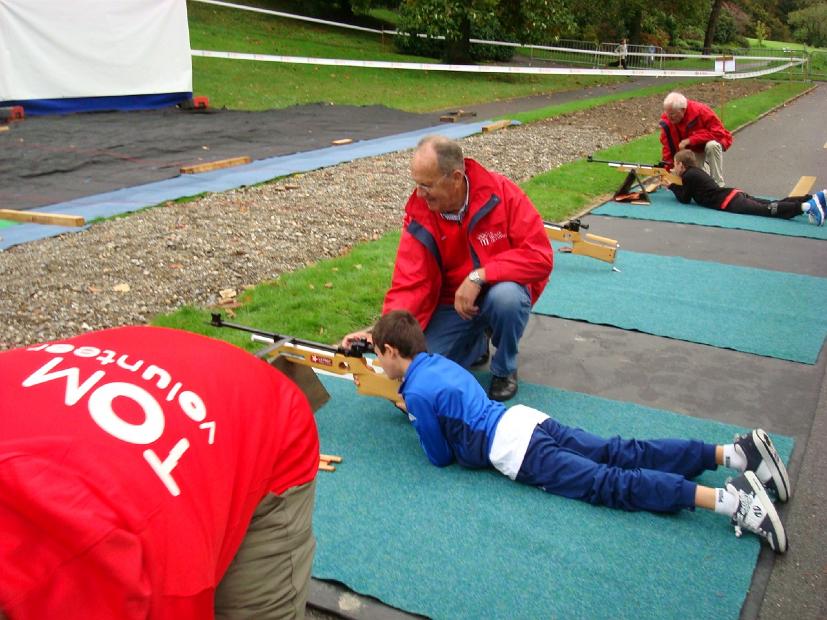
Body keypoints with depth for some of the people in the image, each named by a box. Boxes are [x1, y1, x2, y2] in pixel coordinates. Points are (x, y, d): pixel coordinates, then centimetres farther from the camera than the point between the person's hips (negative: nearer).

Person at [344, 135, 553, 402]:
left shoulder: (501, 193, -21)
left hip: (502, 288, -2)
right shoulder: (418, 217, -14)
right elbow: (409, 285, -18)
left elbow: (539, 255, -25)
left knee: (506, 296, -37)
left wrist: (478, 276, -31)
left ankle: (505, 370, -4)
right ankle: (477, 342, 19)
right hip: (451, 303, 2)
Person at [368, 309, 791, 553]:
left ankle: (728, 499, -28)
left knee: (609, 484, -15)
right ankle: (736, 451, -6)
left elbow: (440, 456, 0)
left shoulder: (416, 392, -7)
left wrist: (417, 420, 16)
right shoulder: (437, 361, 20)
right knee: (621, 456, 2)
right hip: (526, 420, 8)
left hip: (512, 449, -8)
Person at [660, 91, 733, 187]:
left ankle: (718, 185, -25)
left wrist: (690, 140, -38)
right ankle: (704, 166, 26)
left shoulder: (701, 111, -30)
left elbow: (719, 132, -32)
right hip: (693, 150, 4)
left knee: (712, 145, -38)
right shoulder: (667, 120, -20)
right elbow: (667, 148, -15)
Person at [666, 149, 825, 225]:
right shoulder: (695, 171, 26)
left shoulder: (688, 176, -1)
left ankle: (805, 207, -38)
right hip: (734, 194, 9)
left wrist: (672, 186, 17)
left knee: (768, 210, -22)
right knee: (774, 205, 2)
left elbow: (685, 199, 4)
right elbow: (691, 191, 40)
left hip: (729, 202, -9)